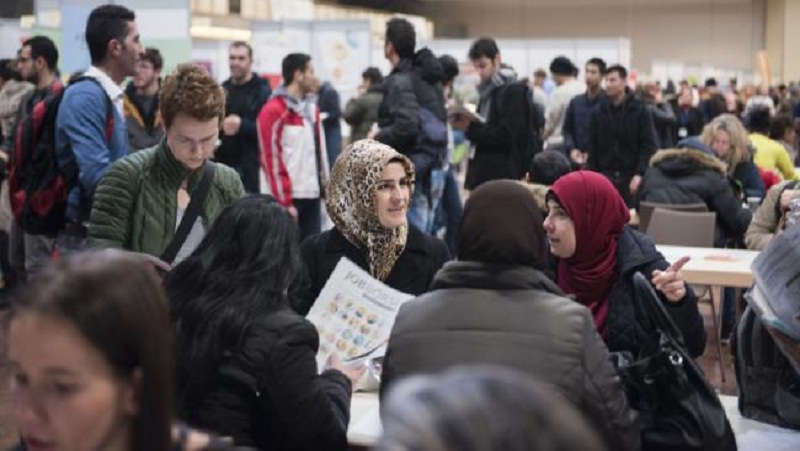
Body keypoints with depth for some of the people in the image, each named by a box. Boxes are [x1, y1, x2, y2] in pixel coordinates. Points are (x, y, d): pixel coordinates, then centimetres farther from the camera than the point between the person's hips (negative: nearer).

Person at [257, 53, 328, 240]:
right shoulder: (274, 111, -9)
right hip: (290, 198, -7)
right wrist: (284, 202, -15)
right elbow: (271, 158, -12)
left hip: (313, 197, 7)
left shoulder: (312, 109, 16)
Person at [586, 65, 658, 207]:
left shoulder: (640, 111, -1)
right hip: (605, 175, 2)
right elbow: (593, 147, 8)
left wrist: (639, 174, -14)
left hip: (631, 177, -2)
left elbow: (649, 146, -4)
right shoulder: (598, 111, 5)